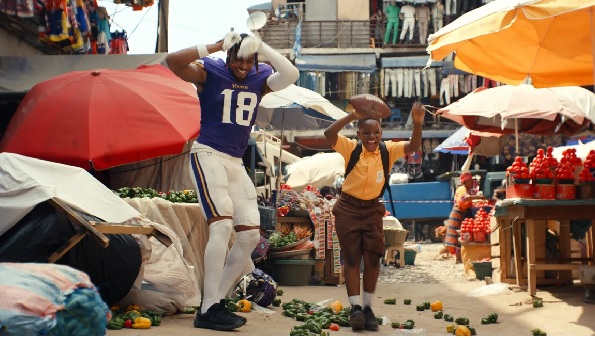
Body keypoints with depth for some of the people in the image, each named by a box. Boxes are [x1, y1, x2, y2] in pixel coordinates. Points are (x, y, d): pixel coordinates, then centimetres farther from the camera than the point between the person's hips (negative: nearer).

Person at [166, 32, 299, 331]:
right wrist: (216, 45, -20)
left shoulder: (259, 80, 8)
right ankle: (208, 310, -16)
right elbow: (173, 61, -20)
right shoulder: (209, 72, -4)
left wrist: (263, 47, -10)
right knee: (222, 225, -21)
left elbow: (291, 75, -8)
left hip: (236, 163, 7)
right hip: (207, 155, -7)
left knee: (251, 234, 2)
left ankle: (216, 301, 11)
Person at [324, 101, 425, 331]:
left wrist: (417, 123, -38)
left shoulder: (389, 150, -7)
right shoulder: (351, 148, -13)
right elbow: (329, 134, -28)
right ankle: (355, 307, 3)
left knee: (373, 258, -2)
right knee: (352, 258, -1)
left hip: (373, 209, 2)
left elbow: (413, 146, -20)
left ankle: (367, 306, 11)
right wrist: (352, 116, -39)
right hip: (348, 208, -2)